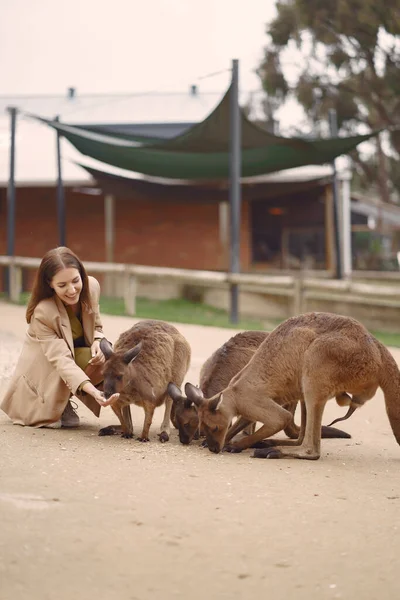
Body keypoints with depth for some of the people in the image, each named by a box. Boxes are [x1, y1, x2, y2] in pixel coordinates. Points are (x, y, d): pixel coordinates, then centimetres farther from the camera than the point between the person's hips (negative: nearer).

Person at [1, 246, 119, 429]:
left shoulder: (91, 286, -17)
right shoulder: (42, 312, -33)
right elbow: (61, 359, -40)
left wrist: (98, 342, -23)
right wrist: (92, 390, -55)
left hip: (80, 354, 5)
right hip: (43, 364, -5)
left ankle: (62, 402, 0)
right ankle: (46, 408, -1)